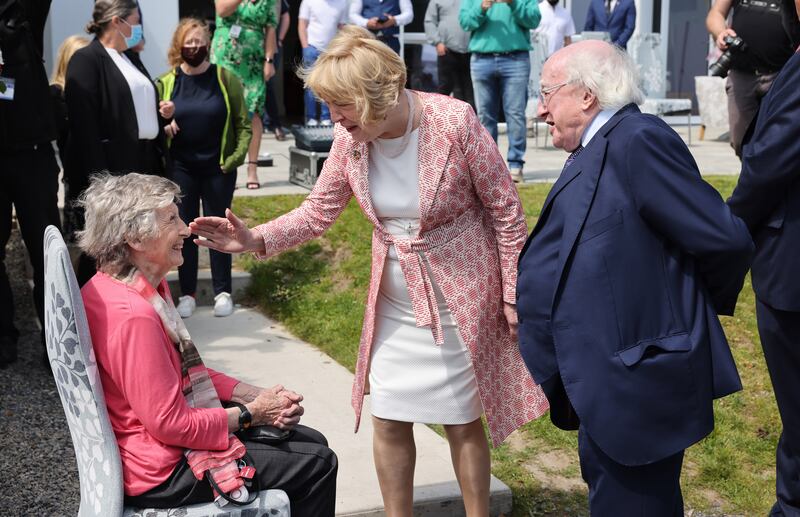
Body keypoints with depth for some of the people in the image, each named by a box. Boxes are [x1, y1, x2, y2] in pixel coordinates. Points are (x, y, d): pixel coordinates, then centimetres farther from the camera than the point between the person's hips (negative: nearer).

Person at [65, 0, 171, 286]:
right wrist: (98, 180, -22)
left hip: (142, 166, 8)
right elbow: (84, 125, -16)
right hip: (109, 169, -8)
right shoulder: (87, 59, -8)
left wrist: (162, 113, 8)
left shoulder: (129, 59, 18)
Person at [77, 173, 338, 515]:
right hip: (162, 468, -10)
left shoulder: (150, 288, 4)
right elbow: (169, 424, -25)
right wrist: (250, 414, -13)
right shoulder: (133, 314, -29)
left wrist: (257, 395, -1)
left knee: (311, 442, 15)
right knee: (318, 465, -4)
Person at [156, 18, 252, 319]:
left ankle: (223, 292, 17)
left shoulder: (225, 79, -3)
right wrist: (163, 127, -16)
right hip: (181, 168, 1)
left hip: (218, 168, -1)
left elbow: (243, 123, -1)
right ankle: (187, 293, 16)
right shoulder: (165, 83, 0)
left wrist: (235, 158, -11)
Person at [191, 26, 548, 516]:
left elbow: (507, 211, -13)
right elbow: (319, 210, 0)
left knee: (463, 422, 8)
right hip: (394, 301, 5)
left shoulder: (455, 122, -22)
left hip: (461, 296, -4)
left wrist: (513, 294, -10)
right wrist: (256, 239, -16)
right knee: (388, 420, 10)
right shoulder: (350, 137, -8)